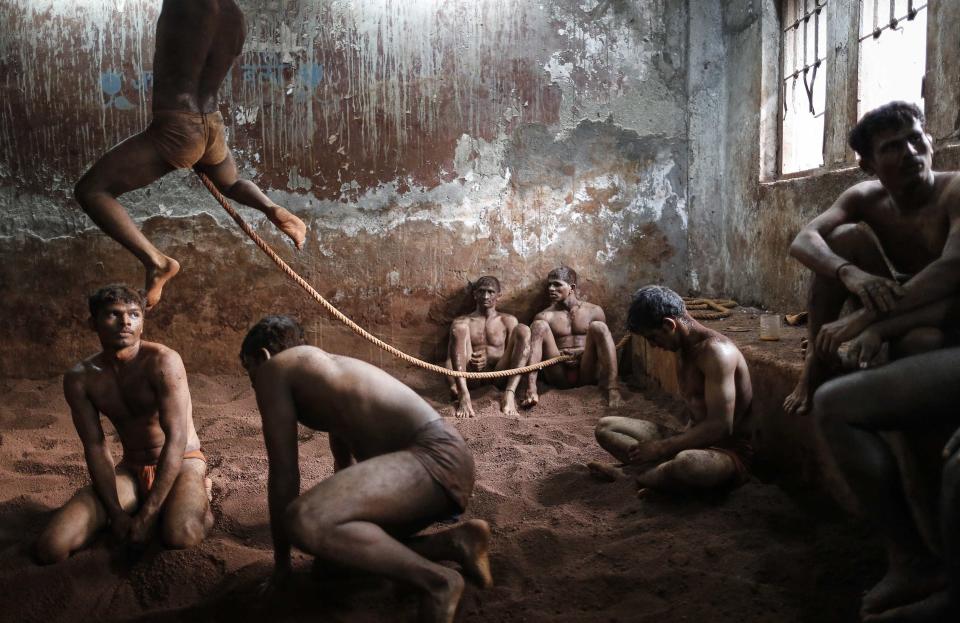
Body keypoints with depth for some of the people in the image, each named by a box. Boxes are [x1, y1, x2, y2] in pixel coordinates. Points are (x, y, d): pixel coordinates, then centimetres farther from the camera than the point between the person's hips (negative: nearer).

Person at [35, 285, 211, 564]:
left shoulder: (163, 361, -21)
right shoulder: (79, 378, -6)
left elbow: (176, 439, -25)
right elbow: (96, 447, -6)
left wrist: (147, 514, -27)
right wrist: (116, 513, -16)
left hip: (182, 462, -4)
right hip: (130, 470, 4)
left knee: (181, 535, -35)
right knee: (50, 548, -14)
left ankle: (197, 493, 0)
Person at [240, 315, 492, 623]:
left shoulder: (275, 368, 5)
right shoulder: (326, 368, 30)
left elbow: (284, 473, 1)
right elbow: (345, 462, 42)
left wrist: (281, 563, 9)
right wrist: (337, 512, 55)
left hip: (432, 459, -10)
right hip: (443, 459, 10)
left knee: (302, 523, -27)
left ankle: (436, 580, -16)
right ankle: (452, 543, 10)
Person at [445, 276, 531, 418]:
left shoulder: (508, 321, 19)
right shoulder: (462, 322, 16)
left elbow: (513, 354, 8)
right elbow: (450, 356, 6)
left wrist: (490, 358, -13)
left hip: (498, 376, 0)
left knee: (523, 330, -15)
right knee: (459, 328, -19)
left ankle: (509, 395, -34)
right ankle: (463, 395, -41)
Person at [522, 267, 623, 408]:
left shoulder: (594, 311, 11)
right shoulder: (545, 316, 10)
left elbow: (604, 344, 12)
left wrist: (586, 351, -8)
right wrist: (557, 354, -15)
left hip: (587, 373, 0)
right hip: (558, 376, 0)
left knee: (598, 327, -19)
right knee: (539, 325, -16)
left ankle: (612, 390, -36)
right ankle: (531, 389, -36)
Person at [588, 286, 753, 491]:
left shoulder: (716, 351, -20)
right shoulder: (683, 348, 9)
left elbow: (720, 426, -25)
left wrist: (661, 448, -20)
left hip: (725, 451, -9)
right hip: (693, 442, 9)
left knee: (686, 463, -44)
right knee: (605, 427, 0)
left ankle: (634, 477, -13)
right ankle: (666, 472, -19)